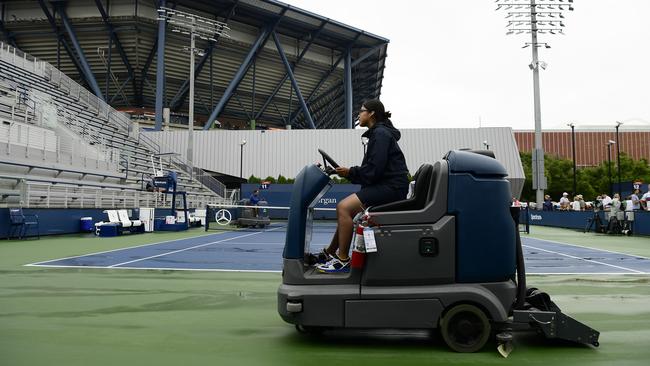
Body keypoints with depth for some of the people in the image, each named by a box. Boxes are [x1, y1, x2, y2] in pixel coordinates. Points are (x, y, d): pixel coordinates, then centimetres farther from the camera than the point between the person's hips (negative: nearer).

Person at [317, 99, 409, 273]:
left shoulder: (380, 133, -11)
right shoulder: (378, 133, 20)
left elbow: (374, 169, -21)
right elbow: (373, 168, 17)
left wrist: (350, 172, -8)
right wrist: (349, 172, 6)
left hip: (391, 187, -10)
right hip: (385, 185, 10)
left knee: (344, 207, -19)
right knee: (345, 207, 11)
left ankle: (343, 260, -14)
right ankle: (331, 252, 20)